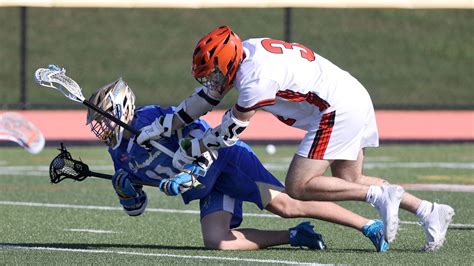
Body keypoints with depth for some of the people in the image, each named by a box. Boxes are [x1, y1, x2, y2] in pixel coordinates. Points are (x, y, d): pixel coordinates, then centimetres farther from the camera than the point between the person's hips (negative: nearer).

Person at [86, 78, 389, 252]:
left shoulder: (147, 120, -12)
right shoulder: (121, 153, 14)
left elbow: (191, 126, -20)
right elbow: (136, 207, 21)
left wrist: (195, 169, -26)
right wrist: (125, 190, -1)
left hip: (222, 158, -8)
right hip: (211, 187, 8)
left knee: (284, 204, -22)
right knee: (217, 241, -17)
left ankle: (369, 225, -20)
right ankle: (293, 237, -7)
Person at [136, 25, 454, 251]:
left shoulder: (256, 80, -21)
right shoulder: (246, 51, 6)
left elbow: (230, 131, -9)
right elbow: (208, 97, 17)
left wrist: (191, 151, 5)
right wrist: (161, 126, 17)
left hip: (339, 111, -10)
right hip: (355, 99, 10)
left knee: (297, 187, -7)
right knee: (349, 181, 18)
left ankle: (380, 196, -13)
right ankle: (429, 211, 12)